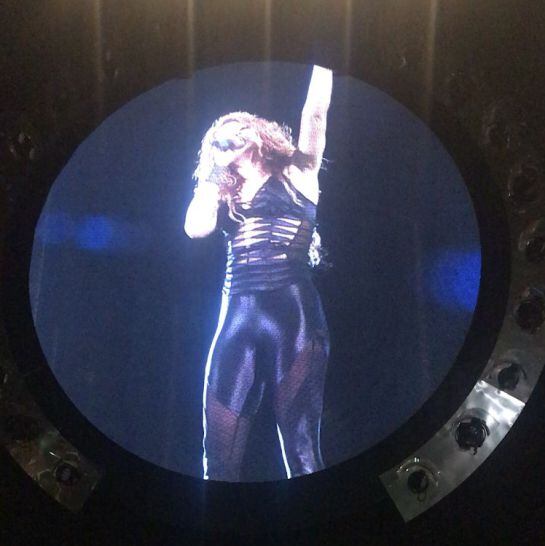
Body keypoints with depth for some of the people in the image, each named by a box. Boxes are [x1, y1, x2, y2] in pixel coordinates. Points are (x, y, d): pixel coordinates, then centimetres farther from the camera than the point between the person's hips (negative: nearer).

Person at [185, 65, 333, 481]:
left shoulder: (296, 174, 13)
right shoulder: (225, 194, 21)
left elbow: (316, 112, 5)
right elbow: (196, 228, 3)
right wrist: (212, 174, 13)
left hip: (294, 314, -3)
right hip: (237, 318, 4)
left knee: (302, 449, -1)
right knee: (220, 454, 1)